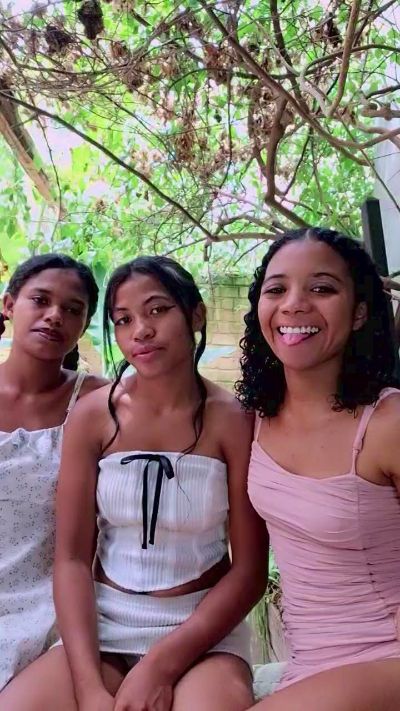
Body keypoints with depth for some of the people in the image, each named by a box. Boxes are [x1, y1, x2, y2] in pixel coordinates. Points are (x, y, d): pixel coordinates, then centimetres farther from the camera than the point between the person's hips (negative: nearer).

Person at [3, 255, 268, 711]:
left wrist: (161, 666, -17)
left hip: (203, 630, -1)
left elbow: (249, 571, -9)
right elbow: (71, 558, -6)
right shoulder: (93, 415, -4)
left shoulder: (233, 421, -10)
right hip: (101, 626, 2)